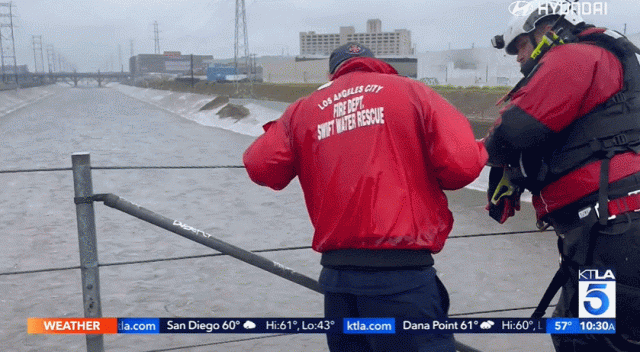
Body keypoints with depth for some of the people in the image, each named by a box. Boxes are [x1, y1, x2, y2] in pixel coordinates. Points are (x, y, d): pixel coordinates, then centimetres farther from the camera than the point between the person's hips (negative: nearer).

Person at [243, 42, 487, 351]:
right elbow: (462, 164, -6)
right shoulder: (411, 91, 4)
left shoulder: (303, 110, 11)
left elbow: (260, 167, 7)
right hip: (402, 272, -4)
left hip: (337, 276, 4)